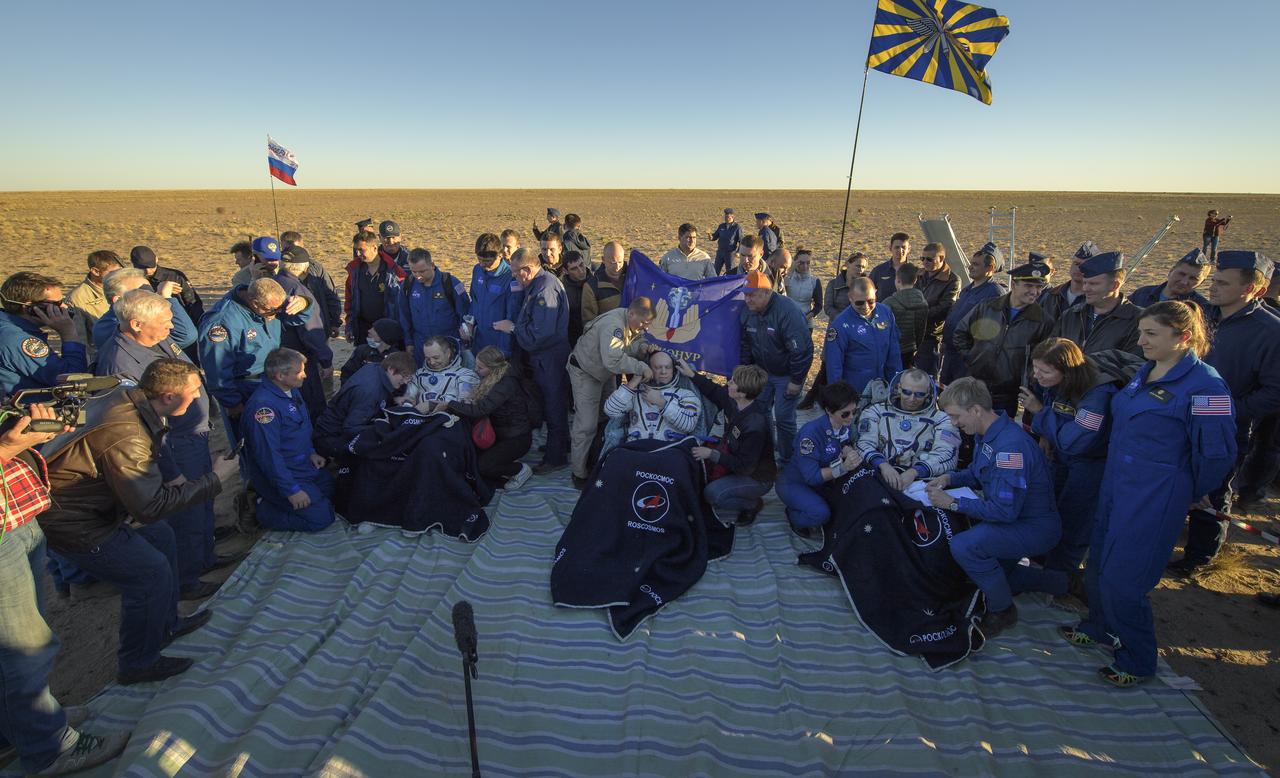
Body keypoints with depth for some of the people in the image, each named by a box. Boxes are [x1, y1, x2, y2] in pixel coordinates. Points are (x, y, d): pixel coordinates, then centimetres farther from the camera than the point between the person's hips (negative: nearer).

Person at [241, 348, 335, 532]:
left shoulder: (291, 391, 2)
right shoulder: (263, 405, -28)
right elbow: (268, 455, -28)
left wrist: (311, 452, 7)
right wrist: (292, 490, -25)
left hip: (303, 464, 10)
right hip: (277, 474, -10)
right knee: (321, 517, -12)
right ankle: (262, 510, 3)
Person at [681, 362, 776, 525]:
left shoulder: (755, 427, -35)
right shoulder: (732, 400, -13)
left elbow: (745, 467, -28)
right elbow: (714, 391, 11)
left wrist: (712, 454, -27)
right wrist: (691, 374, 3)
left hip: (757, 479, -8)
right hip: (736, 461, 8)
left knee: (712, 493, -24)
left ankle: (753, 504, 2)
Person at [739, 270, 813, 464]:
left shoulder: (788, 312, -28)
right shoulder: (747, 311, -6)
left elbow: (802, 350, -26)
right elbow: (745, 345, 7)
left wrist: (796, 381, -21)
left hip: (786, 375, -6)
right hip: (762, 372, 6)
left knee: (783, 417, -2)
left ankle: (787, 460, 18)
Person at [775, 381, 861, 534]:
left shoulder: (847, 424, -11)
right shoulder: (811, 432, -31)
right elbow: (811, 476, -29)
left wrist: (848, 451, -20)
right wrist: (843, 468, -39)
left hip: (824, 479, 7)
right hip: (793, 482, -7)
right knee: (820, 513, -31)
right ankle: (794, 517, 1)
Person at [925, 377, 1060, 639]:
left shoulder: (1011, 446, -30)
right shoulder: (984, 433, 0)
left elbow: (1004, 510, -30)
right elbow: (977, 472, 17)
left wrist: (953, 503, -23)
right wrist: (950, 477, -2)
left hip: (1034, 527, -10)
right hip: (1008, 512, 10)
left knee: (964, 546, -27)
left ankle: (1003, 610, -2)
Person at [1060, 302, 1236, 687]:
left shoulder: (1204, 386, -18)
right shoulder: (1145, 372, 8)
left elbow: (1216, 452, -13)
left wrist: (1192, 493, 1)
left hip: (1155, 498, -8)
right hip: (1116, 484, 8)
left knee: (1122, 579, -1)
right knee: (1097, 565, 18)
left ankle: (1137, 662, 20)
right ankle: (1100, 628, 40)